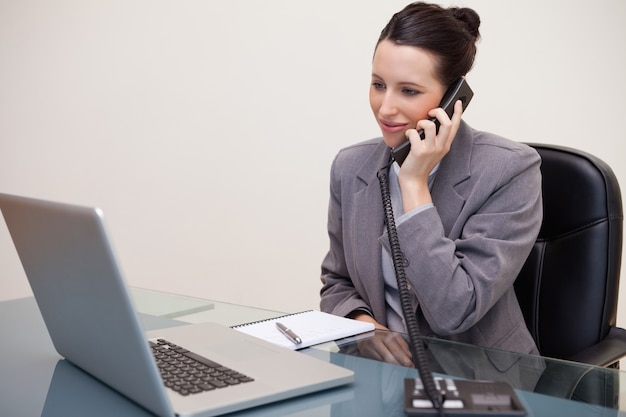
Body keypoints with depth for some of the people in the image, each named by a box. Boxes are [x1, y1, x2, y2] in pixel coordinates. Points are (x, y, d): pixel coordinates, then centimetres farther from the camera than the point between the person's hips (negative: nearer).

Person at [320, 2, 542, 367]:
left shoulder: (511, 170, -14)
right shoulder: (351, 167, 0)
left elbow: (453, 313, -20)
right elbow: (336, 282, 11)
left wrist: (414, 184, -20)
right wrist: (363, 326, -10)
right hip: (383, 368, 5)